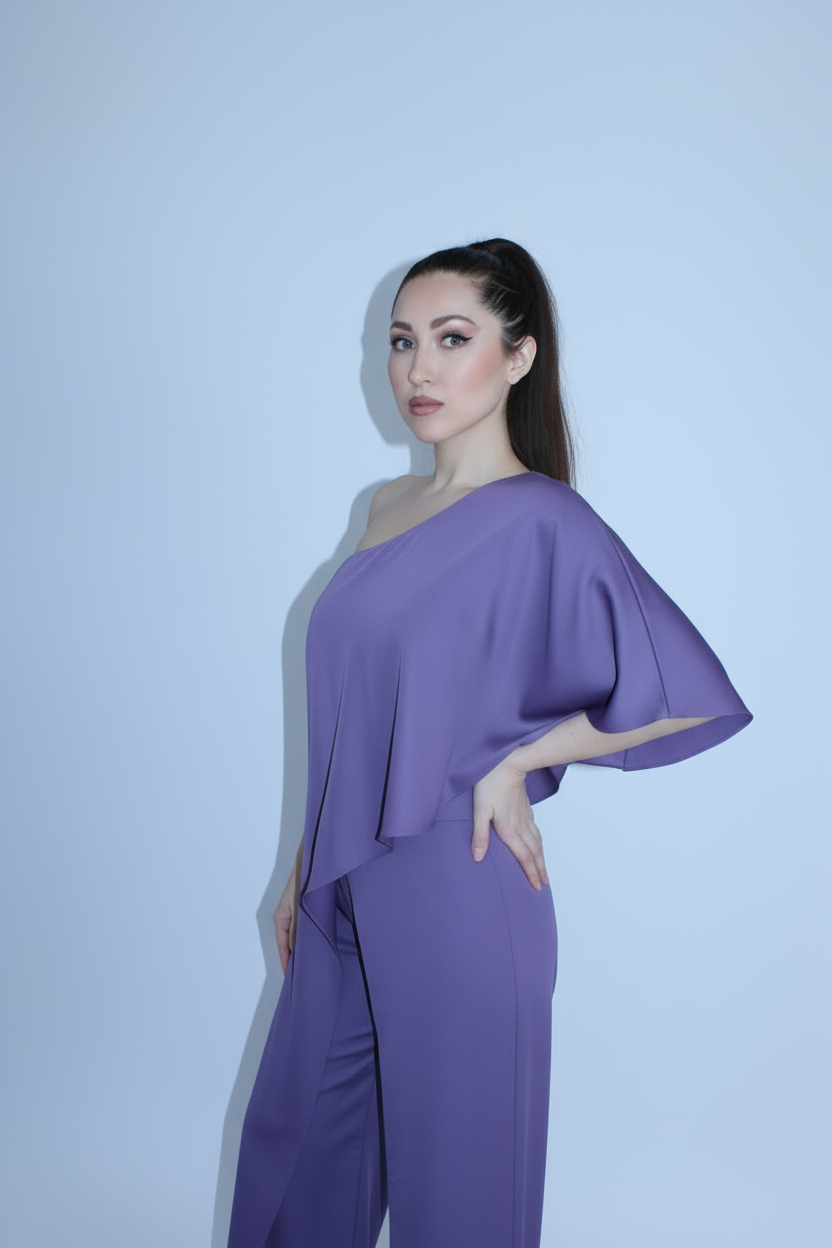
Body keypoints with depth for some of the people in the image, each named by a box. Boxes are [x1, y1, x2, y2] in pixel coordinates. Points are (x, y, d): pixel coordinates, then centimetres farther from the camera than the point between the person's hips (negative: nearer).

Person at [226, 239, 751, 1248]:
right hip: (346, 898, 7)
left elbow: (692, 696, -22)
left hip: (454, 898, -7)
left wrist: (514, 761, -15)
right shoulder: (389, 508, 8)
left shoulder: (541, 522, -15)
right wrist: (305, 869, 15)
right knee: (293, 1136, 22)